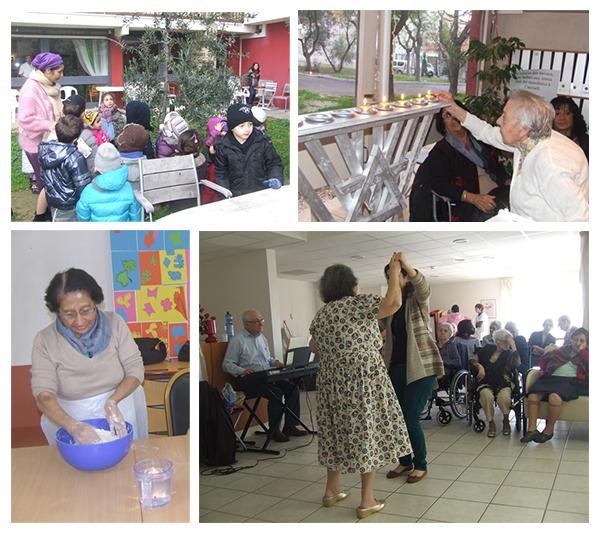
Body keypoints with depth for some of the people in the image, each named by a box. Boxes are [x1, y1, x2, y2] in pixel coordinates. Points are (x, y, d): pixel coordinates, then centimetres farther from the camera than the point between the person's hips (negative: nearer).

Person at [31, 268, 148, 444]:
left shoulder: (115, 323, -10)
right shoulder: (44, 341, -14)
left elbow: (135, 369, -9)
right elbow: (44, 396, -20)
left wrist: (112, 401, -27)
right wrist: (74, 427, -38)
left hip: (120, 413, 2)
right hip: (71, 419, -1)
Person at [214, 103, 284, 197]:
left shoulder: (262, 142, 0)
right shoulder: (223, 147, 1)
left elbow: (275, 164, 9)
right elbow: (220, 173, 10)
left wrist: (276, 178, -11)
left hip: (262, 192, 0)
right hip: (236, 195, 0)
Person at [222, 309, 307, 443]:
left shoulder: (261, 337, 17)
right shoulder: (237, 340, -7)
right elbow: (227, 364, -9)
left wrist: (275, 362, 5)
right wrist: (242, 371, -26)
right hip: (248, 380, -8)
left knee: (292, 388, -10)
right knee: (276, 393, -28)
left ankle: (290, 426, -2)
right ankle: (273, 430, -12)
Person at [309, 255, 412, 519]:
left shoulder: (321, 313, 11)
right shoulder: (358, 304, -10)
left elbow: (314, 348, 21)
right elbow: (393, 303, -19)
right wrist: (394, 272, -7)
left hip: (332, 383, 7)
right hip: (363, 381, -6)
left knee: (339, 432, 17)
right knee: (367, 433, 2)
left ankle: (331, 490, 27)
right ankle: (367, 501, 7)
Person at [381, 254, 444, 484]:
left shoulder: (417, 299, -4)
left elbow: (423, 287, -27)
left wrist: (406, 265, -44)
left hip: (420, 366, -6)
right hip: (395, 366, 6)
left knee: (411, 418, -7)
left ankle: (421, 465, 12)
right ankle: (404, 461, 27)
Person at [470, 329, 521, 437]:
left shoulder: (509, 354, 7)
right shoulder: (488, 348, 9)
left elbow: (516, 364, -16)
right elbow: (472, 359, 10)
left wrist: (513, 346, -15)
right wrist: (479, 366, -10)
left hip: (502, 383, 0)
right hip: (486, 382, 0)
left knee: (504, 396, -34)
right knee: (487, 395, -35)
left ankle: (505, 420, -3)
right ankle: (491, 423, -13)